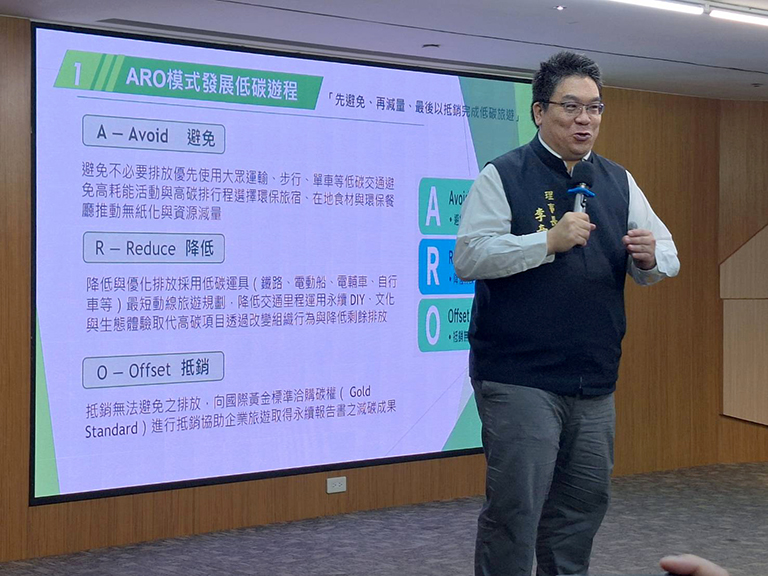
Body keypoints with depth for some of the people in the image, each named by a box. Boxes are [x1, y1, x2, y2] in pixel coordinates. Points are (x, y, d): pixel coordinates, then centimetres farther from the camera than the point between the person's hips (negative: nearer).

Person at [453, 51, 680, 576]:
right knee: (514, 511, -5)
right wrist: (549, 242, -23)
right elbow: (468, 256, -15)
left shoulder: (618, 182, 12)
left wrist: (649, 257, -12)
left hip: (595, 382, 6)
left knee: (583, 506, 15)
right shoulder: (504, 176, -4)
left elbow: (667, 259, 12)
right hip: (519, 380, -6)